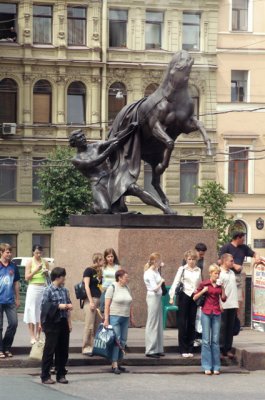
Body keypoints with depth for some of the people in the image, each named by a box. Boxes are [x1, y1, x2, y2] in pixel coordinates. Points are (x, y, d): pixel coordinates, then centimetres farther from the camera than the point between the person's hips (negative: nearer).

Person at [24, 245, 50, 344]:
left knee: (41, 312, 3)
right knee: (32, 312, -4)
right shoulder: (30, 262, 0)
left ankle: (38, 336, 11)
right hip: (33, 288, -3)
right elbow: (27, 277, -5)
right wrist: (36, 271, -16)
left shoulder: (45, 262, 10)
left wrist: (46, 273, -4)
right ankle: (32, 337, -2)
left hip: (43, 288, 4)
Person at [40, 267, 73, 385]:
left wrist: (69, 323, 10)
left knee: (63, 350, 9)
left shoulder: (64, 290, 11)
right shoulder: (48, 290, -7)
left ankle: (61, 375, 18)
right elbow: (45, 305, -14)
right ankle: (45, 376, 3)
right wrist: (59, 306, -17)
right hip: (52, 323, -6)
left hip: (63, 322, 6)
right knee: (49, 350, -3)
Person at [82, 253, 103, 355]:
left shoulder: (99, 272, 16)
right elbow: (87, 286, -10)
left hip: (99, 300, 7)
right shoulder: (89, 270, -5)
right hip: (90, 300, -7)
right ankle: (86, 348, -2)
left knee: (97, 326, 5)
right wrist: (91, 301, -15)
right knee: (89, 325, -7)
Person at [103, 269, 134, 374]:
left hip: (125, 318, 7)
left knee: (123, 341, 6)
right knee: (116, 340, -12)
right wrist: (106, 319, -14)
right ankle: (114, 365, -11)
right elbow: (107, 305, -10)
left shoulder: (127, 288, 12)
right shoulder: (112, 287, -7)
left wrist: (131, 317, 16)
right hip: (114, 317, -7)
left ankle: (118, 363, 13)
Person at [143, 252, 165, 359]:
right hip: (153, 297, -9)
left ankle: (157, 349, 17)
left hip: (158, 297, 9)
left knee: (158, 323, 11)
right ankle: (150, 350, 1)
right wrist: (161, 282, -4)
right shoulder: (150, 273, -15)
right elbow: (155, 288, -18)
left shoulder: (156, 271, 11)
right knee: (152, 324, -4)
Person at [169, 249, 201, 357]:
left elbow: (200, 284, 15)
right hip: (184, 296, -3)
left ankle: (190, 349, 11)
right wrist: (172, 297, -11)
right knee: (183, 323, -1)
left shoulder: (198, 270, 10)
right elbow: (175, 283, -4)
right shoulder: (182, 269, -1)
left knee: (192, 323, 5)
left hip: (195, 297, 3)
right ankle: (183, 349, 3)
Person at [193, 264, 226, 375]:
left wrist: (222, 289, -3)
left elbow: (224, 299, 10)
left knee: (215, 340, 2)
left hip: (216, 313, 3)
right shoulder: (204, 284, 0)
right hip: (206, 313, -3)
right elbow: (195, 298, 2)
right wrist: (203, 291, -13)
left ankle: (216, 366, 7)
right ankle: (207, 367, 1)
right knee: (206, 340, -3)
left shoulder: (220, 285, 8)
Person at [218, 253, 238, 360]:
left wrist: (237, 303, 17)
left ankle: (228, 349, 13)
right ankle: (221, 350, 3)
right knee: (222, 327, -2)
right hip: (223, 306, -7)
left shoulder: (232, 273, 15)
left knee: (230, 328, 8)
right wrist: (219, 304, -17)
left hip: (232, 305, 7)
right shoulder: (220, 273, -8)